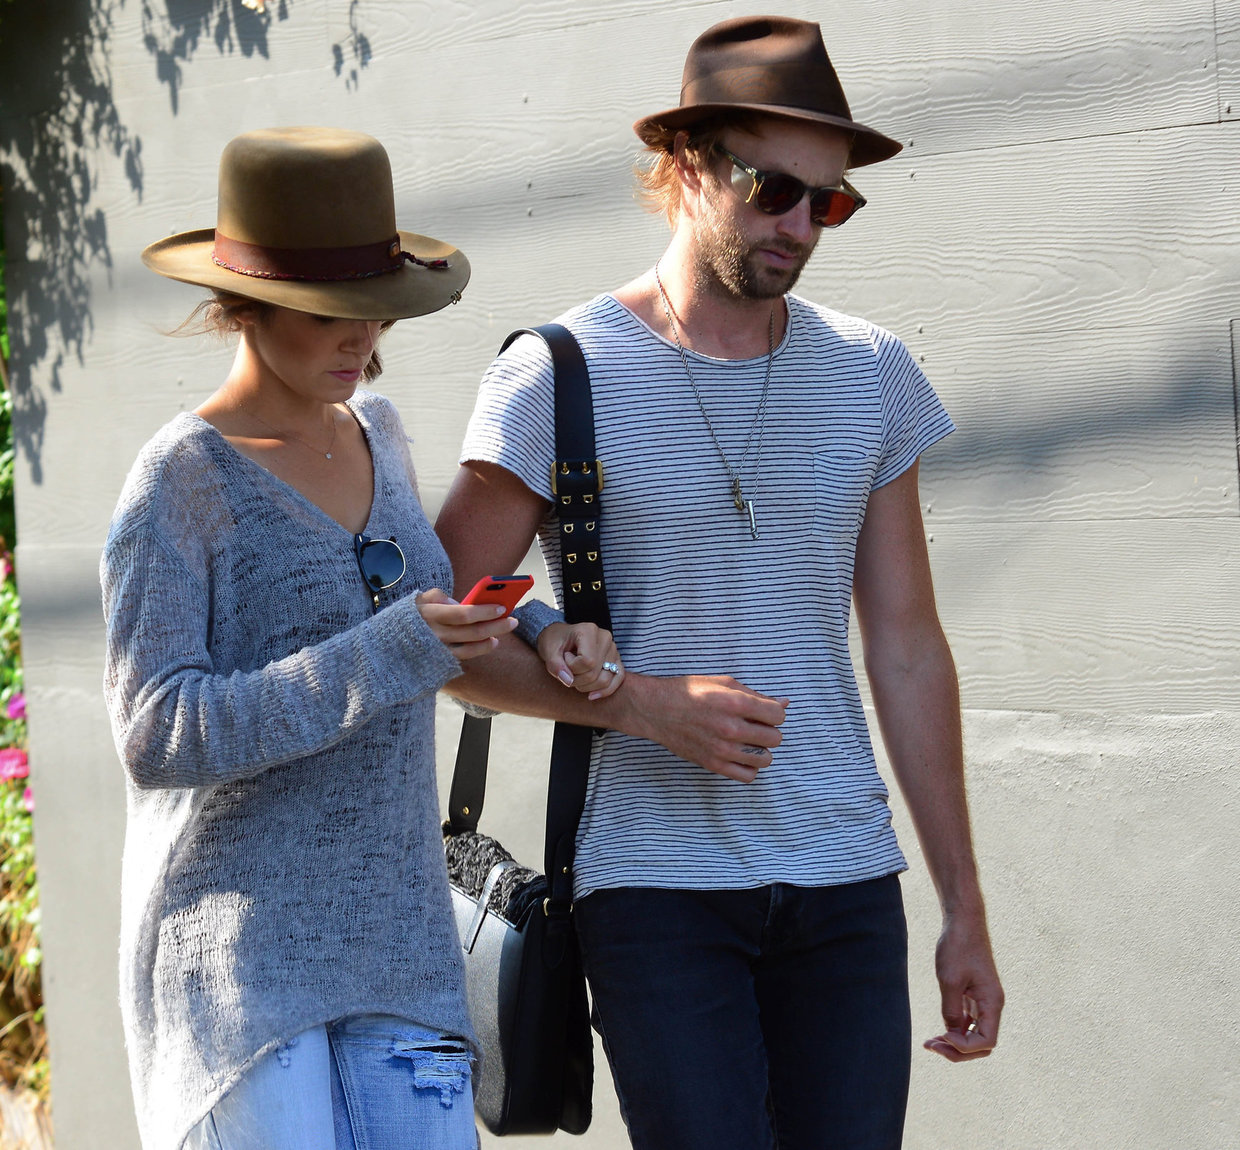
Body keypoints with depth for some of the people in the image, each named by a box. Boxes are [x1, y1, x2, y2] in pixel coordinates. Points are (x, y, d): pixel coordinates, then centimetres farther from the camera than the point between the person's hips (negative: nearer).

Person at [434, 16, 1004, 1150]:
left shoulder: (872, 376, 9)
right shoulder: (556, 377, -3)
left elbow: (908, 651, 12)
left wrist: (966, 906, 10)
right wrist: (646, 705, -15)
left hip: (846, 884, 4)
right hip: (656, 886, -4)